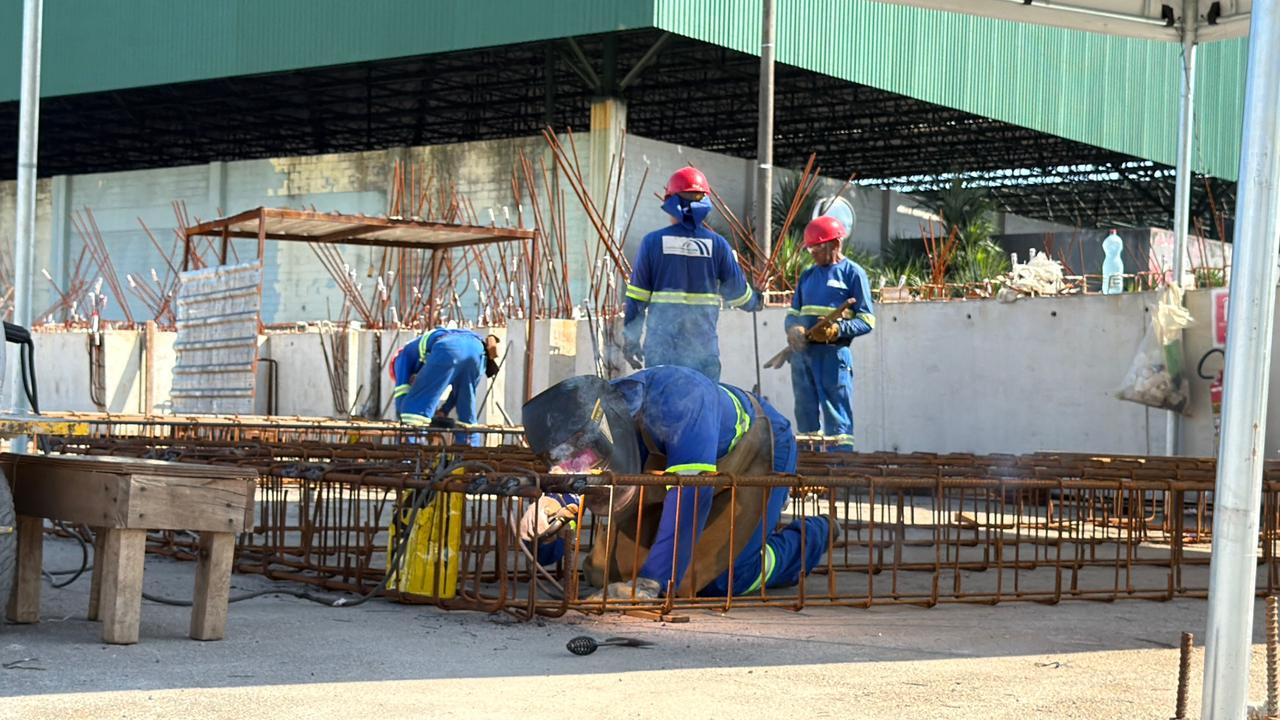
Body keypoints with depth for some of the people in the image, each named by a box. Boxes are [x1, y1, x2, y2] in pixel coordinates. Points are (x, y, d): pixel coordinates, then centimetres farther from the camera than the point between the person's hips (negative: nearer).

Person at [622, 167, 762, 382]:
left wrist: (630, 339, 8)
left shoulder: (653, 241, -2)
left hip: (662, 342, -1)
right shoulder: (717, 244, 1)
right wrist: (755, 302, 32)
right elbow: (736, 290, 9)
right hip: (703, 344, 1)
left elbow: (637, 295, 0)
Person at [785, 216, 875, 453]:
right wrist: (793, 330, -4)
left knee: (837, 418, -8)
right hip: (802, 353, 7)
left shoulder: (853, 273, 0)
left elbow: (867, 321, -5)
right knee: (805, 414, 10)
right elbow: (793, 313, 20)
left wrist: (837, 330, -21)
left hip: (832, 353, -7)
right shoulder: (807, 275, 19)